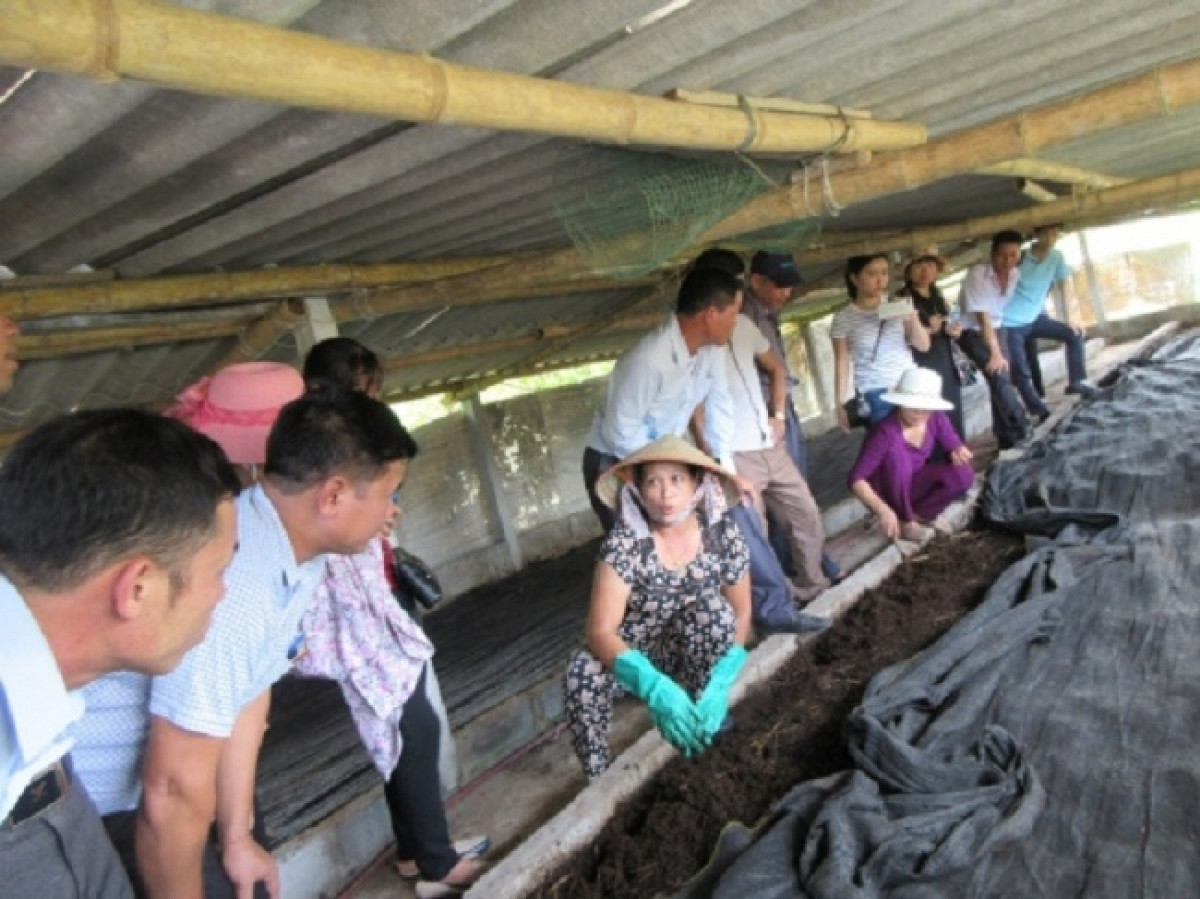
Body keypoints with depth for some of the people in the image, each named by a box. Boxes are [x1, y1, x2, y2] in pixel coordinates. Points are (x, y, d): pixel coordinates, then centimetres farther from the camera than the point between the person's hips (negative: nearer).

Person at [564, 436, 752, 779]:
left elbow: (740, 614, -9)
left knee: (713, 606, -29)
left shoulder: (723, 533, -17)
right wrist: (657, 688, -42)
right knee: (584, 674, -31)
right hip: (636, 655, -1)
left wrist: (719, 684, -25)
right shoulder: (624, 542, -24)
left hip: (701, 653, 2)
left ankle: (705, 731, -11)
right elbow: (601, 632, -28)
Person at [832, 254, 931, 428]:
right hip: (875, 396, -4)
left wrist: (912, 318, -11)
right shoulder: (844, 318, -3)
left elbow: (923, 346, 7)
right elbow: (841, 363, 0)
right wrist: (840, 404, -3)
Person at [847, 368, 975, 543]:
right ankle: (905, 523, -17)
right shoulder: (886, 432, -30)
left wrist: (958, 452, -22)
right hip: (886, 491, -5)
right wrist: (882, 509, -44)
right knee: (897, 454, -34)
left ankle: (915, 515, -4)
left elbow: (955, 447, 2)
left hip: (914, 484, 5)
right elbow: (856, 479, -32)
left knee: (963, 475, -19)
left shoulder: (935, 418, -13)